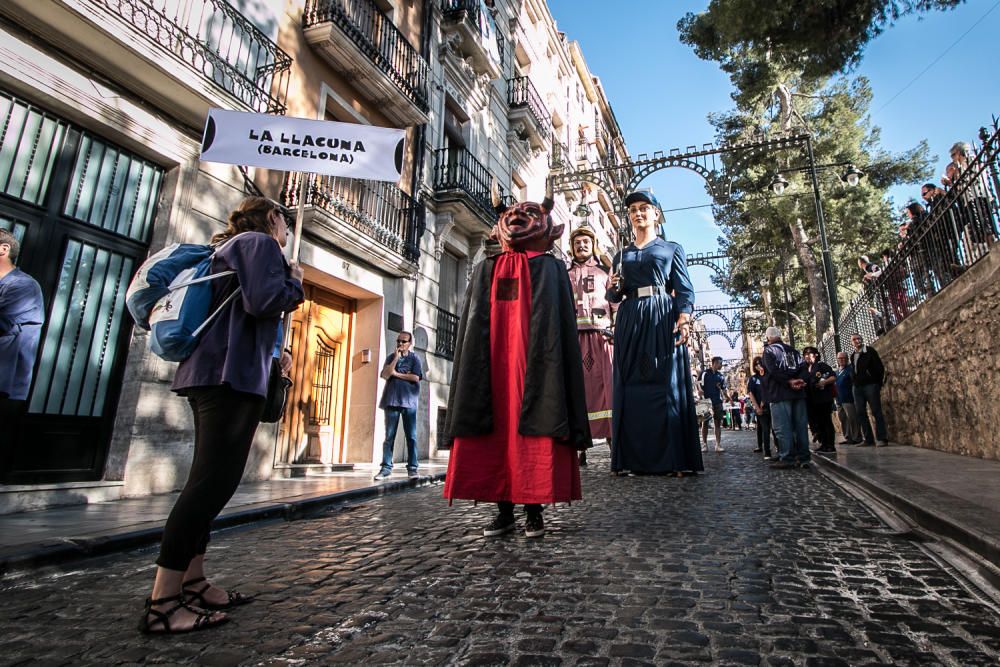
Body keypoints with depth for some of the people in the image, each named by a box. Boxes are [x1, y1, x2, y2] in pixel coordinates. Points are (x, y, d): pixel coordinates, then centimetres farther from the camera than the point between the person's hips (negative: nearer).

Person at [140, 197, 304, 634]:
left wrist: (271, 354, 27)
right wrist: (295, 283, -1)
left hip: (213, 373, 11)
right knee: (214, 481, -11)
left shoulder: (233, 247, 27)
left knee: (210, 481, 12)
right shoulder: (259, 242, -4)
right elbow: (264, 301, -21)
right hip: (231, 375, -11)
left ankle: (192, 584, 19)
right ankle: (162, 604, -7)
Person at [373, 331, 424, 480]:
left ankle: (412, 468, 3)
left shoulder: (415, 358, 6)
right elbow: (385, 375, -4)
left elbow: (415, 377, -8)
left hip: (409, 402, -1)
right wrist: (396, 358, -6)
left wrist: (396, 373, -4)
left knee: (411, 436, -1)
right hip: (392, 401, 2)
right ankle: (386, 467, 6)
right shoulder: (391, 357, 12)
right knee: (389, 436, 2)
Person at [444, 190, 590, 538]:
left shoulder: (551, 268, 14)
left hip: (535, 362, -1)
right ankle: (505, 511, 7)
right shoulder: (487, 270, 15)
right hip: (495, 362, 1)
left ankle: (534, 510, 6)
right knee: (497, 428, 0)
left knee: (535, 432, -2)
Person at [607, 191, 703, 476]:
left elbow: (684, 288, 3)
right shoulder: (621, 255, 21)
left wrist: (684, 317, -16)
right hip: (630, 322, 3)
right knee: (632, 386, -2)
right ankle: (634, 458, 2)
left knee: (667, 384, -6)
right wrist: (612, 288, -5)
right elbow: (614, 297, 18)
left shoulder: (671, 248, 14)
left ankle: (673, 459, -2)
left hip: (663, 318, -3)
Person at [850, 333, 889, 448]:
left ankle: (881, 438, -3)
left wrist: (880, 383, -11)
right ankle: (868, 439, 8)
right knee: (860, 413, 3)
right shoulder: (852, 355, 15)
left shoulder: (870, 351, 0)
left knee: (876, 412, -5)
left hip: (871, 385, -6)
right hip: (858, 387, 6)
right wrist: (855, 382, 9)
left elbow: (879, 367, -5)